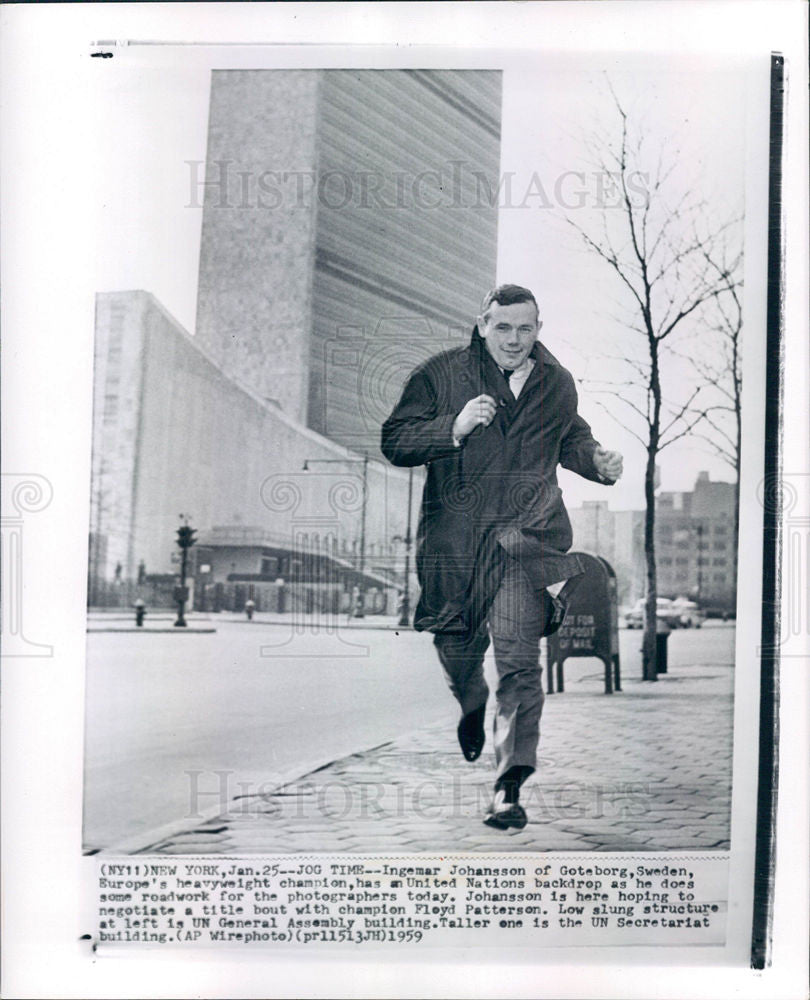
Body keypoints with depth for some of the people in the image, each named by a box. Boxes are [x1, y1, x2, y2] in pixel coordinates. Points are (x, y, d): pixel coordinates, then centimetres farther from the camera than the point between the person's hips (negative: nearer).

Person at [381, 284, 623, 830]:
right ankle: (472, 706, 51)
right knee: (456, 649, 15)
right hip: (455, 535, 1)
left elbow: (571, 439, 27)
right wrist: (454, 429, -19)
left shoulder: (557, 383, 9)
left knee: (520, 661, -12)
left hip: (528, 535, 0)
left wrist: (599, 460, 6)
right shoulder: (440, 374, 0)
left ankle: (510, 785, -5)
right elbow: (395, 441, -3)